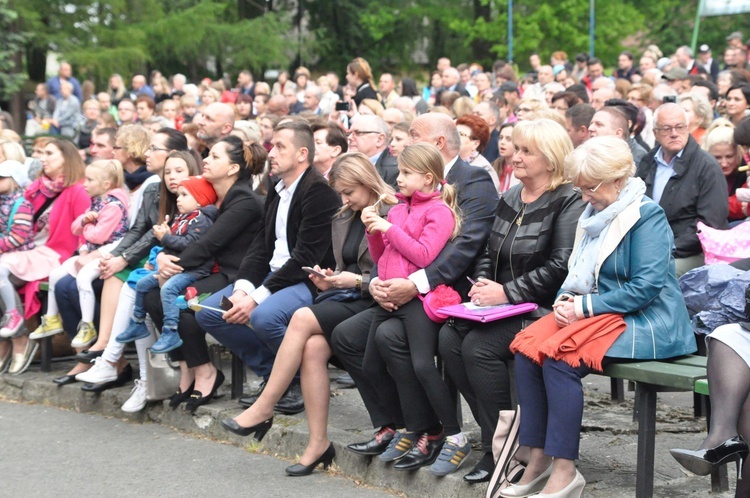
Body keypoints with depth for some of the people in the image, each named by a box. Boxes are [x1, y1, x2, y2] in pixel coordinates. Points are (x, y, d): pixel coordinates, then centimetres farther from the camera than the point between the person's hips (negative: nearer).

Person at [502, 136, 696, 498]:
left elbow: (647, 286, -19)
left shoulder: (647, 216, -11)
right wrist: (566, 299, -1)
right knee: (526, 349, -16)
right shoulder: (594, 214, 14)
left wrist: (586, 306, -19)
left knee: (560, 358, -29)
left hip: (647, 321, -8)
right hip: (598, 313, 8)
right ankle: (538, 461, -15)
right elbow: (579, 274, 22)